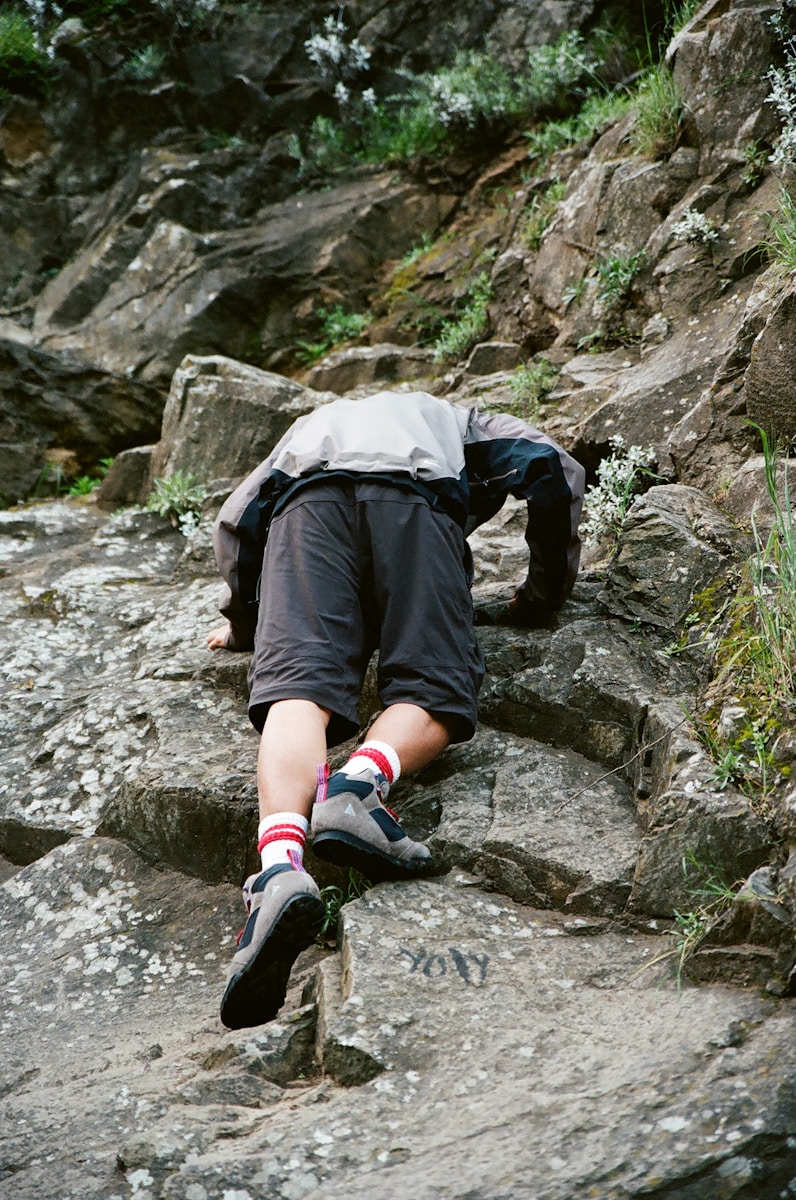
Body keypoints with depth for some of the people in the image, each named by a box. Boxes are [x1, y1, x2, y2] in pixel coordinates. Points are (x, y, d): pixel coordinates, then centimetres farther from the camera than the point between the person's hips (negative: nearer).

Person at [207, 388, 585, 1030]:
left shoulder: (308, 429, 49)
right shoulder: (460, 421, 43)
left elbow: (235, 520, 33)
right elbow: (554, 470, 23)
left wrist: (244, 624, 45)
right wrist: (543, 595, 32)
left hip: (305, 501, 2)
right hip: (413, 497, -1)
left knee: (300, 686, -18)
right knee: (433, 689, -1)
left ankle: (280, 865, -45)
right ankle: (360, 781, -35)